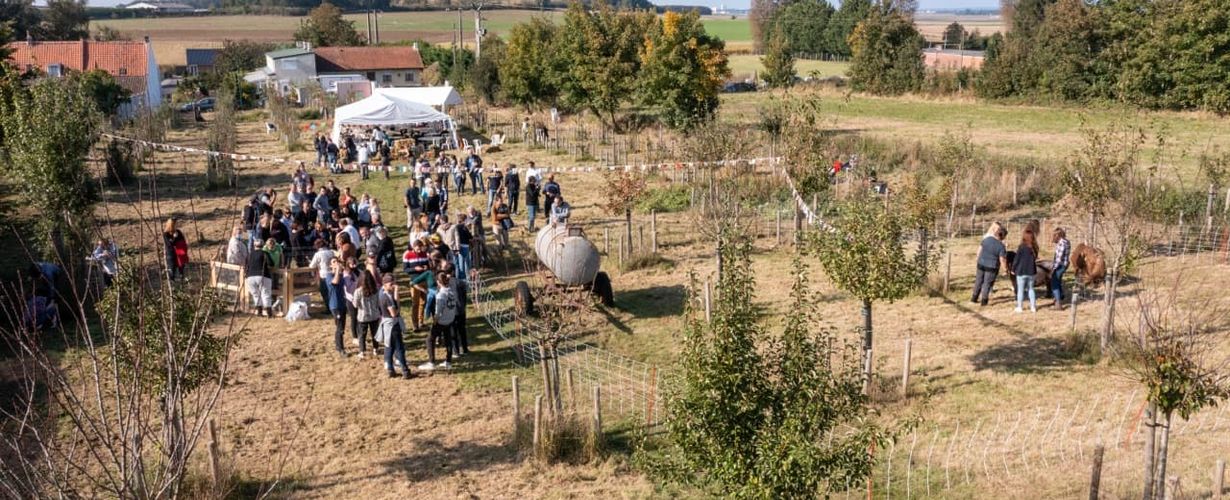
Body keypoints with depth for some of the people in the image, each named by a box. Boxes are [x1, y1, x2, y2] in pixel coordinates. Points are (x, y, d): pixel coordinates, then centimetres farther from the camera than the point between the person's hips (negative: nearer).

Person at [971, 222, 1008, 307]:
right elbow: (1002, 260, -15)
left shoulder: (986, 239, -4)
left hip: (981, 264, 5)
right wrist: (1005, 268, 1)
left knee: (979, 281, 18)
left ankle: (974, 298, 28)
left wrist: (979, 260, 19)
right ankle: (984, 300, 18)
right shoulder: (1001, 246, -18)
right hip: (992, 267, -4)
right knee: (987, 283, 10)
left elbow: (979, 250, 5)